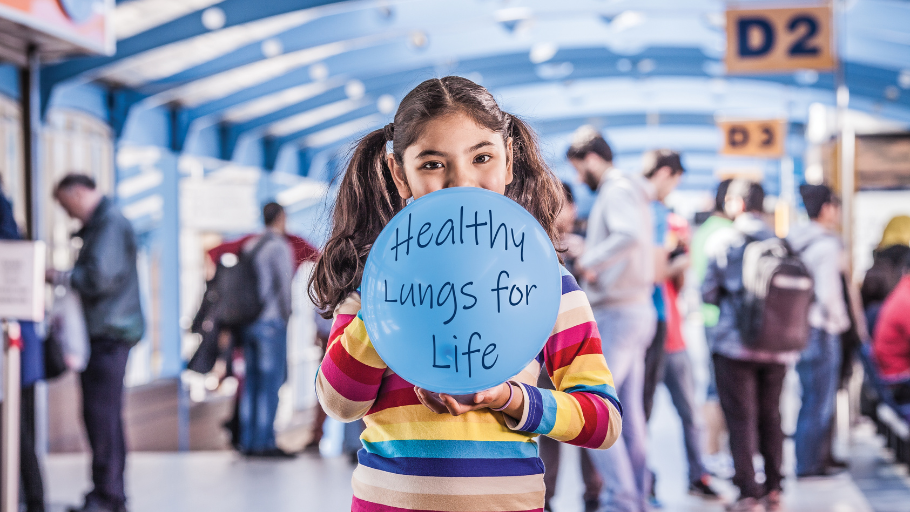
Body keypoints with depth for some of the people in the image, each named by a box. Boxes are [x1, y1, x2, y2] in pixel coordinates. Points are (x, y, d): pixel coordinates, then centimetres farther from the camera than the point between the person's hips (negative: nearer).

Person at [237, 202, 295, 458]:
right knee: (271, 382, -6)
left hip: (250, 322, 8)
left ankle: (248, 442, 9)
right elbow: (282, 285, -14)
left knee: (252, 383, 9)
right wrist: (285, 317, -3)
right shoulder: (279, 247, -9)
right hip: (272, 322, -8)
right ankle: (265, 442, -8)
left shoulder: (249, 246, 14)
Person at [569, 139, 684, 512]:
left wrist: (589, 261, -21)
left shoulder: (617, 192, -12)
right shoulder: (634, 193, 19)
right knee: (628, 414, 13)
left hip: (617, 313, -10)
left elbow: (629, 236, -32)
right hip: (636, 312, 10)